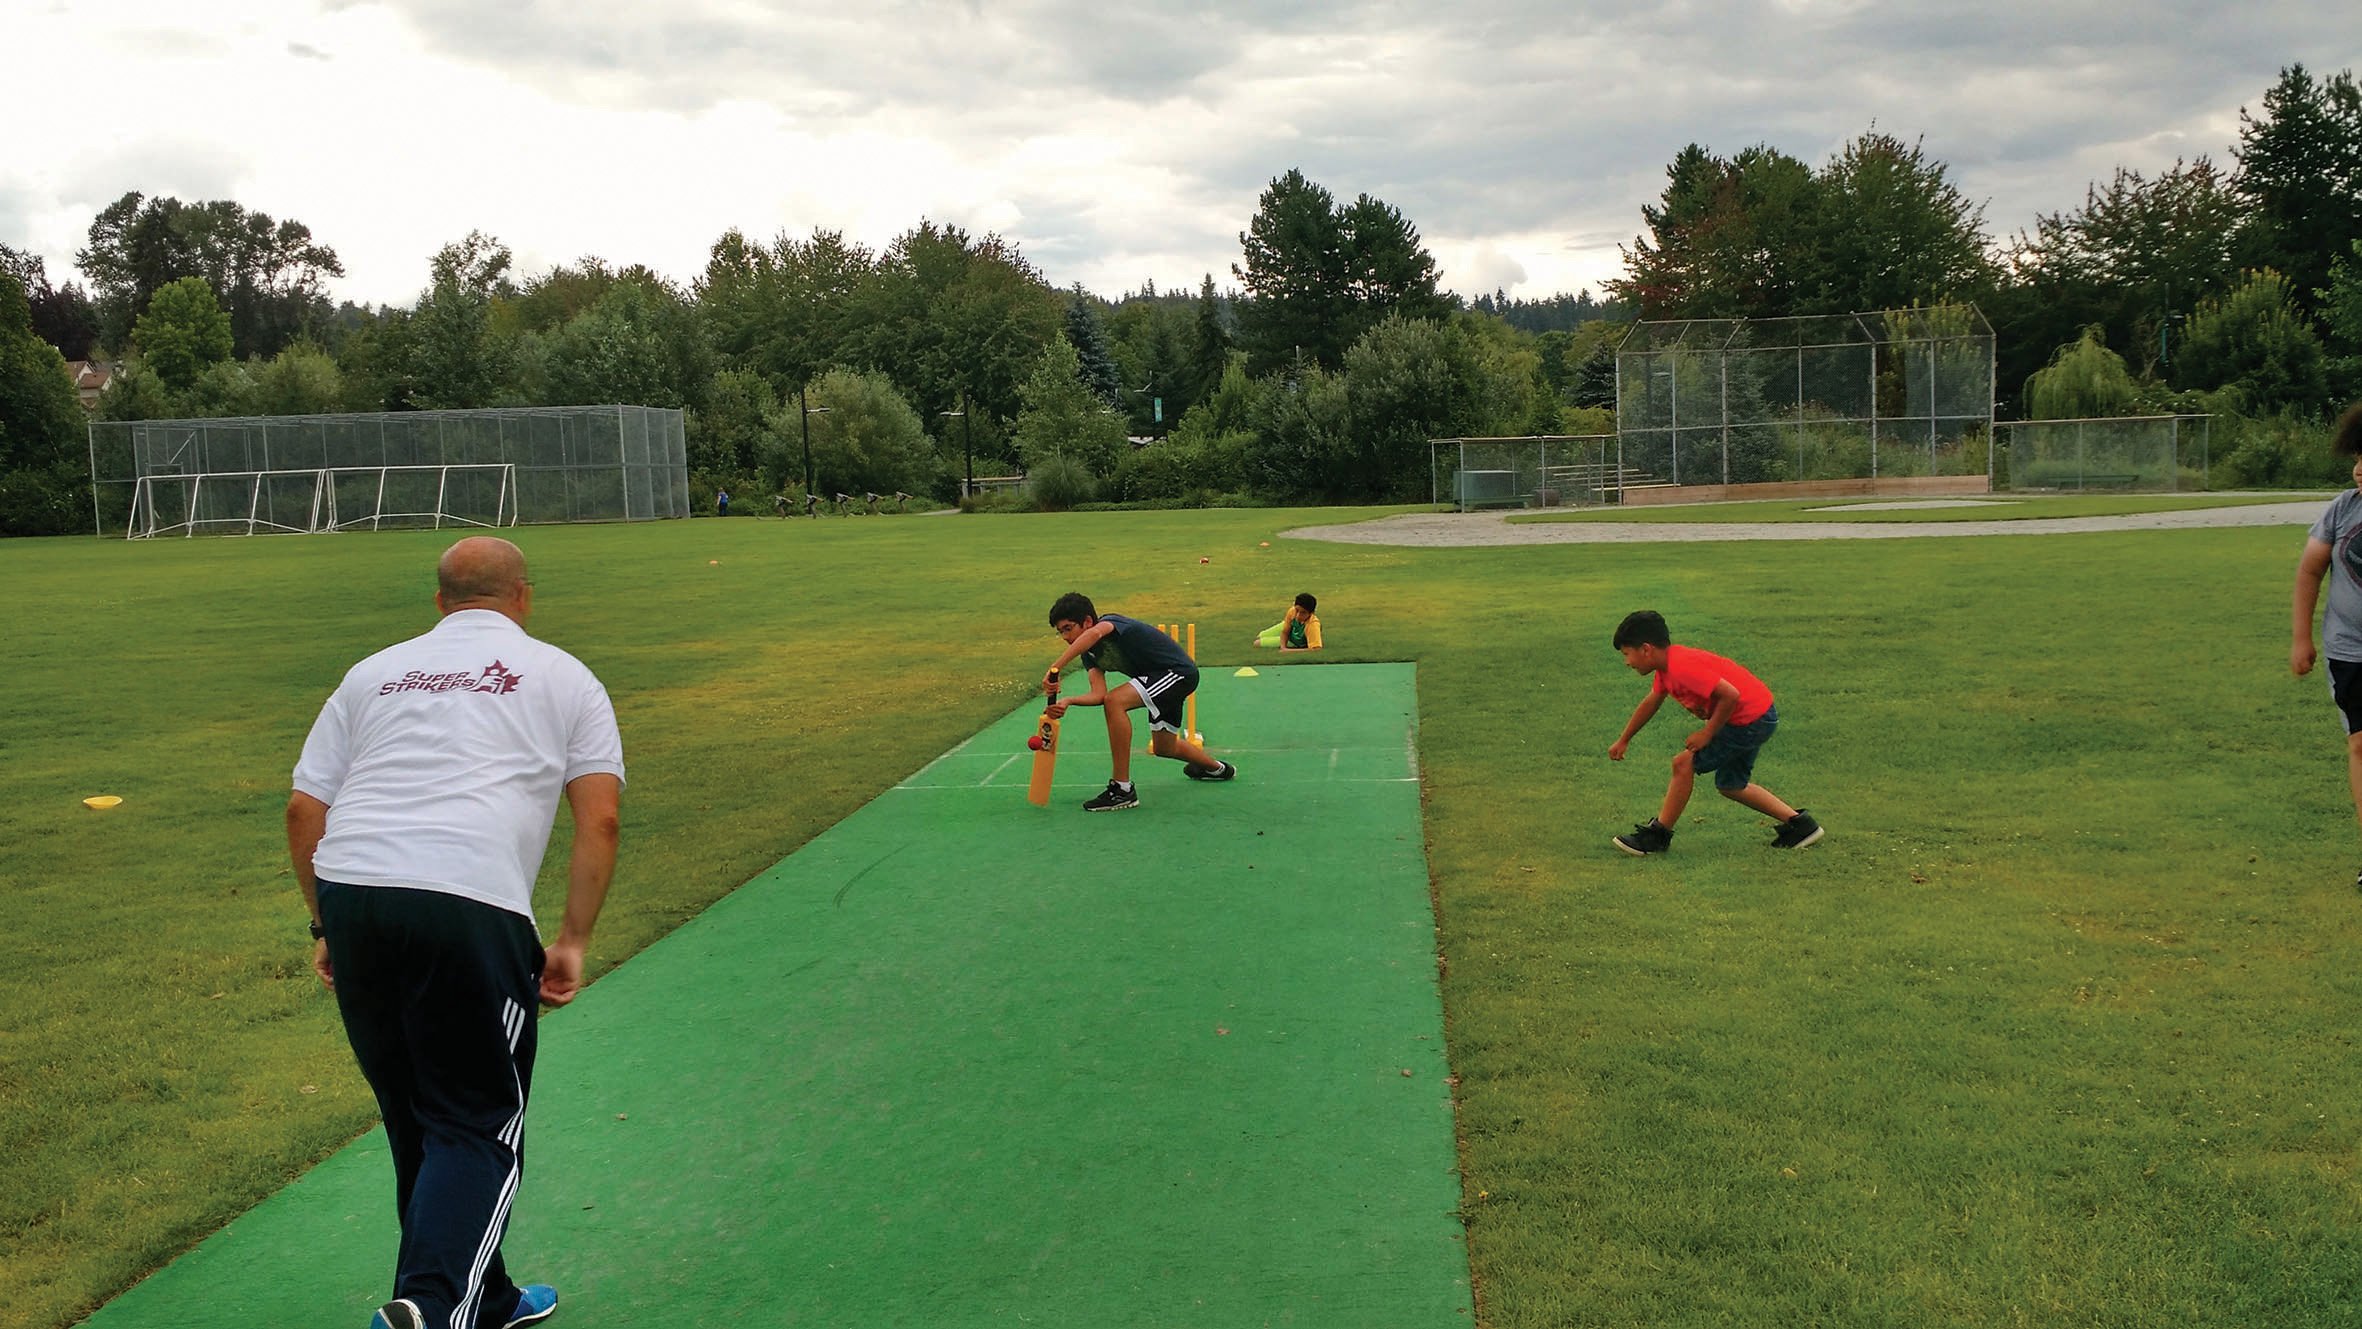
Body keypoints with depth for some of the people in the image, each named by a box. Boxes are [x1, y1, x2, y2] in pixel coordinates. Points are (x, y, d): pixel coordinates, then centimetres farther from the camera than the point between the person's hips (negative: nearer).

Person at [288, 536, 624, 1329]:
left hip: (349, 892, 5)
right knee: (480, 1125, 3)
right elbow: (599, 820, 5)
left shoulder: (373, 673, 23)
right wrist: (573, 943, 9)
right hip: (469, 907, -4)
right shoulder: (563, 677, 15)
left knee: (416, 1120, 17)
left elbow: (303, 811, 17)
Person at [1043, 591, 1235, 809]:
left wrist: (1055, 668, -55)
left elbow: (1094, 633, -50)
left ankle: (1122, 789, -25)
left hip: (1179, 671, -11)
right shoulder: (1089, 654, 3)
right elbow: (1099, 694, -12)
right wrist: (1068, 700, -31)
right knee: (1164, 748, 26)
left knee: (1115, 701, -29)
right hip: (1164, 678, 11)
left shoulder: (1111, 621, -23)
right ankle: (1216, 769, 58)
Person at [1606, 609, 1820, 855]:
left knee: (1684, 762, -9)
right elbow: (1651, 702, 23)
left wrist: (1707, 734, -18)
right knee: (1730, 785, 21)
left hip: (1750, 719, -10)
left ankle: (1658, 835, 2)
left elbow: (1730, 695, -30)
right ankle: (1798, 823, 27)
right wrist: (1623, 740, 31)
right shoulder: (1666, 665, 6)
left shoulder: (1682, 666, -26)